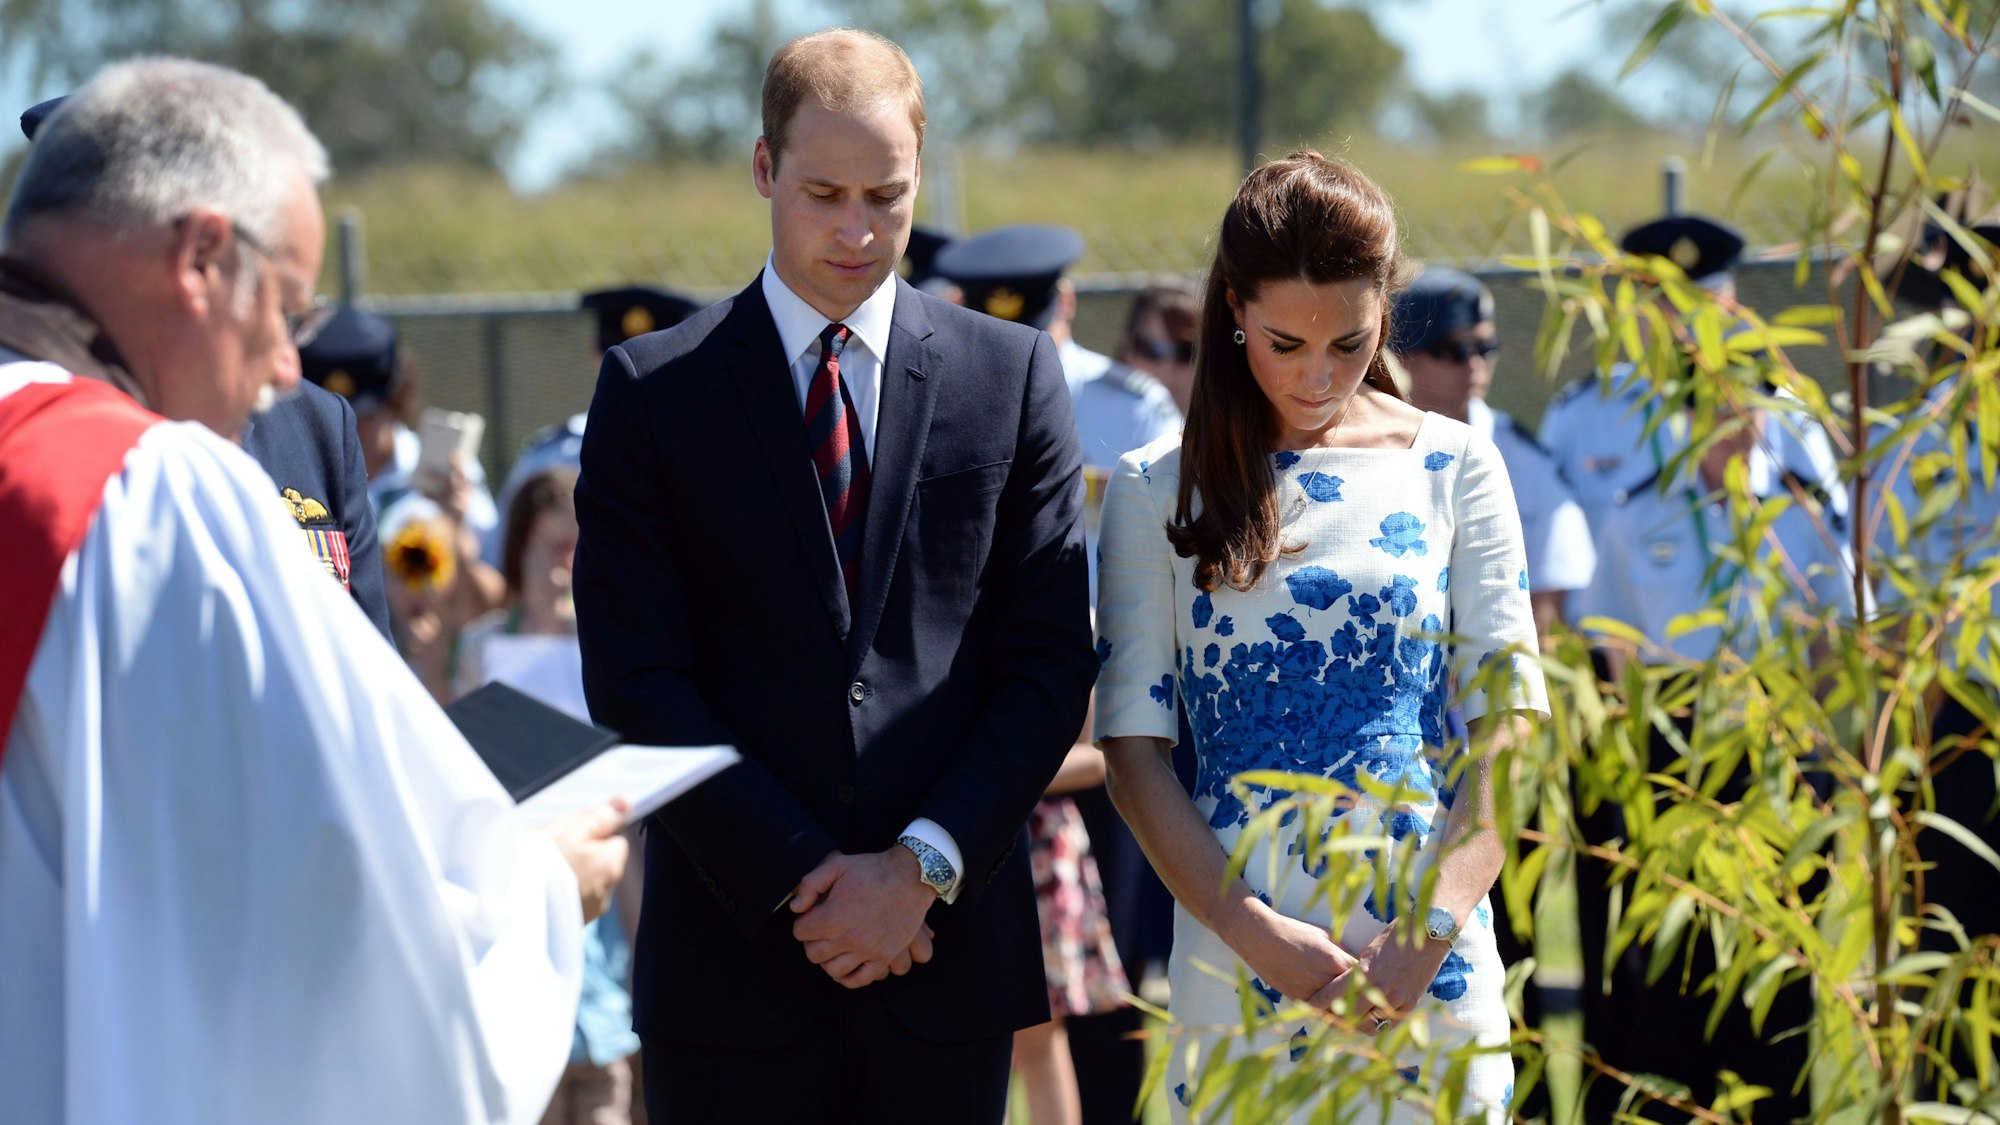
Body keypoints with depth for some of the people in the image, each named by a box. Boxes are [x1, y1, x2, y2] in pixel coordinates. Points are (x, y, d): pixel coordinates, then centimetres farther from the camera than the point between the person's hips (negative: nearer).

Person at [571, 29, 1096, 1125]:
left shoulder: (1011, 376, 7)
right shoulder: (653, 389, 3)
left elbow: (1049, 665, 3)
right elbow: (636, 683, -2)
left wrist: (922, 866, -8)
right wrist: (803, 878, -10)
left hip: (947, 953, 1)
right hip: (733, 959, -1)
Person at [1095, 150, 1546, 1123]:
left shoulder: (1451, 470, 6)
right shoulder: (1160, 490, 5)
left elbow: (1506, 723, 1)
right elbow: (1132, 748, 0)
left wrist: (1431, 931, -12)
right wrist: (1255, 935, -13)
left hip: (1430, 967, 0)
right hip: (1235, 950, 0)